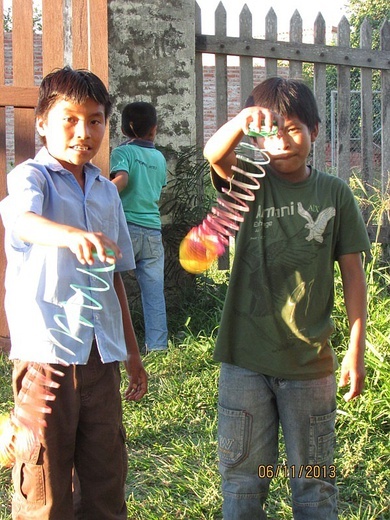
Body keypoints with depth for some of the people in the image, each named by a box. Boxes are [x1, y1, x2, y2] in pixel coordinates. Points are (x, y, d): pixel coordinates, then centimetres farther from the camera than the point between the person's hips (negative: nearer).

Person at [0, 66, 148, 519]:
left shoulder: (106, 192, 13)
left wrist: (132, 350, 21)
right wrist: (71, 235, -51)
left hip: (101, 352, 6)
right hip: (46, 353, -6)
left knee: (107, 473, 12)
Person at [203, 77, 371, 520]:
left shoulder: (334, 194, 0)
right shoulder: (251, 183, -2)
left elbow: (352, 273, 3)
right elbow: (214, 153, -24)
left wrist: (356, 349, -2)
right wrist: (241, 120, -46)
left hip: (310, 362, 0)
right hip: (245, 358, 0)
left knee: (315, 484, 12)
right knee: (242, 480, 12)